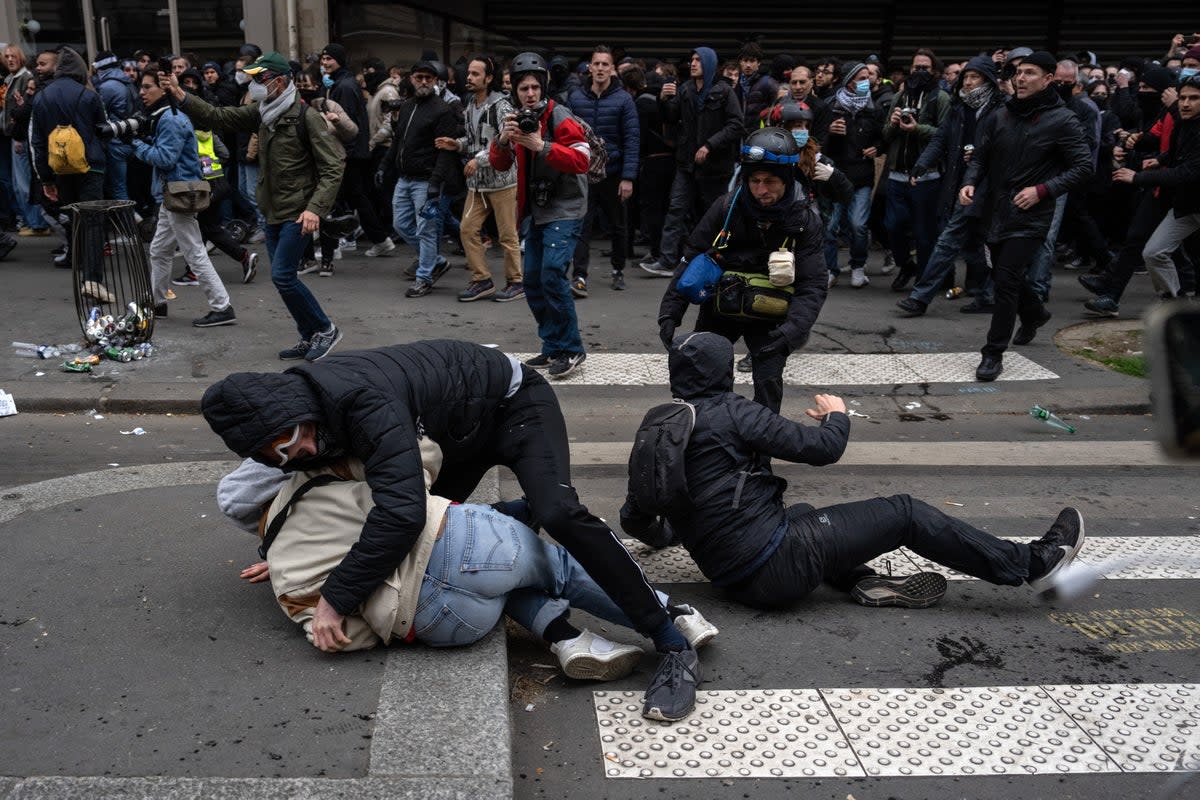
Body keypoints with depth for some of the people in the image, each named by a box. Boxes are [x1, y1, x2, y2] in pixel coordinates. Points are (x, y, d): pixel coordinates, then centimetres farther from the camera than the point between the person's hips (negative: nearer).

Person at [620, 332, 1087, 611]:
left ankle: (865, 584, 12)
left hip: (732, 578, 8)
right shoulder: (728, 413, -14)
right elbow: (821, 448, -11)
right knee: (905, 514, 3)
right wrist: (837, 417, 11)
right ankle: (1034, 563, 15)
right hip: (777, 565, -7)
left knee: (801, 515, 35)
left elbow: (634, 519, 11)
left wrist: (669, 533, 33)